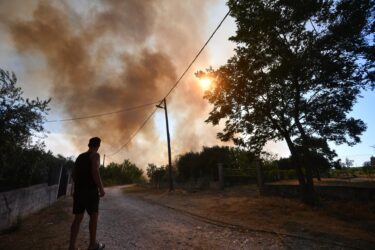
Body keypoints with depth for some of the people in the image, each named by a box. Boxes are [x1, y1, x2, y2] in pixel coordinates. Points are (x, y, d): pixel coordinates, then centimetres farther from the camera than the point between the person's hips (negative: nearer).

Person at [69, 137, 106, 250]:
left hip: (78, 190, 7)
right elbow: (95, 172, -20)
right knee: (94, 216, 5)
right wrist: (101, 188, -14)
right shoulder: (95, 155, -9)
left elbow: (74, 175, 18)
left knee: (78, 218, 10)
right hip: (90, 190, -7)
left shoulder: (79, 157, 15)